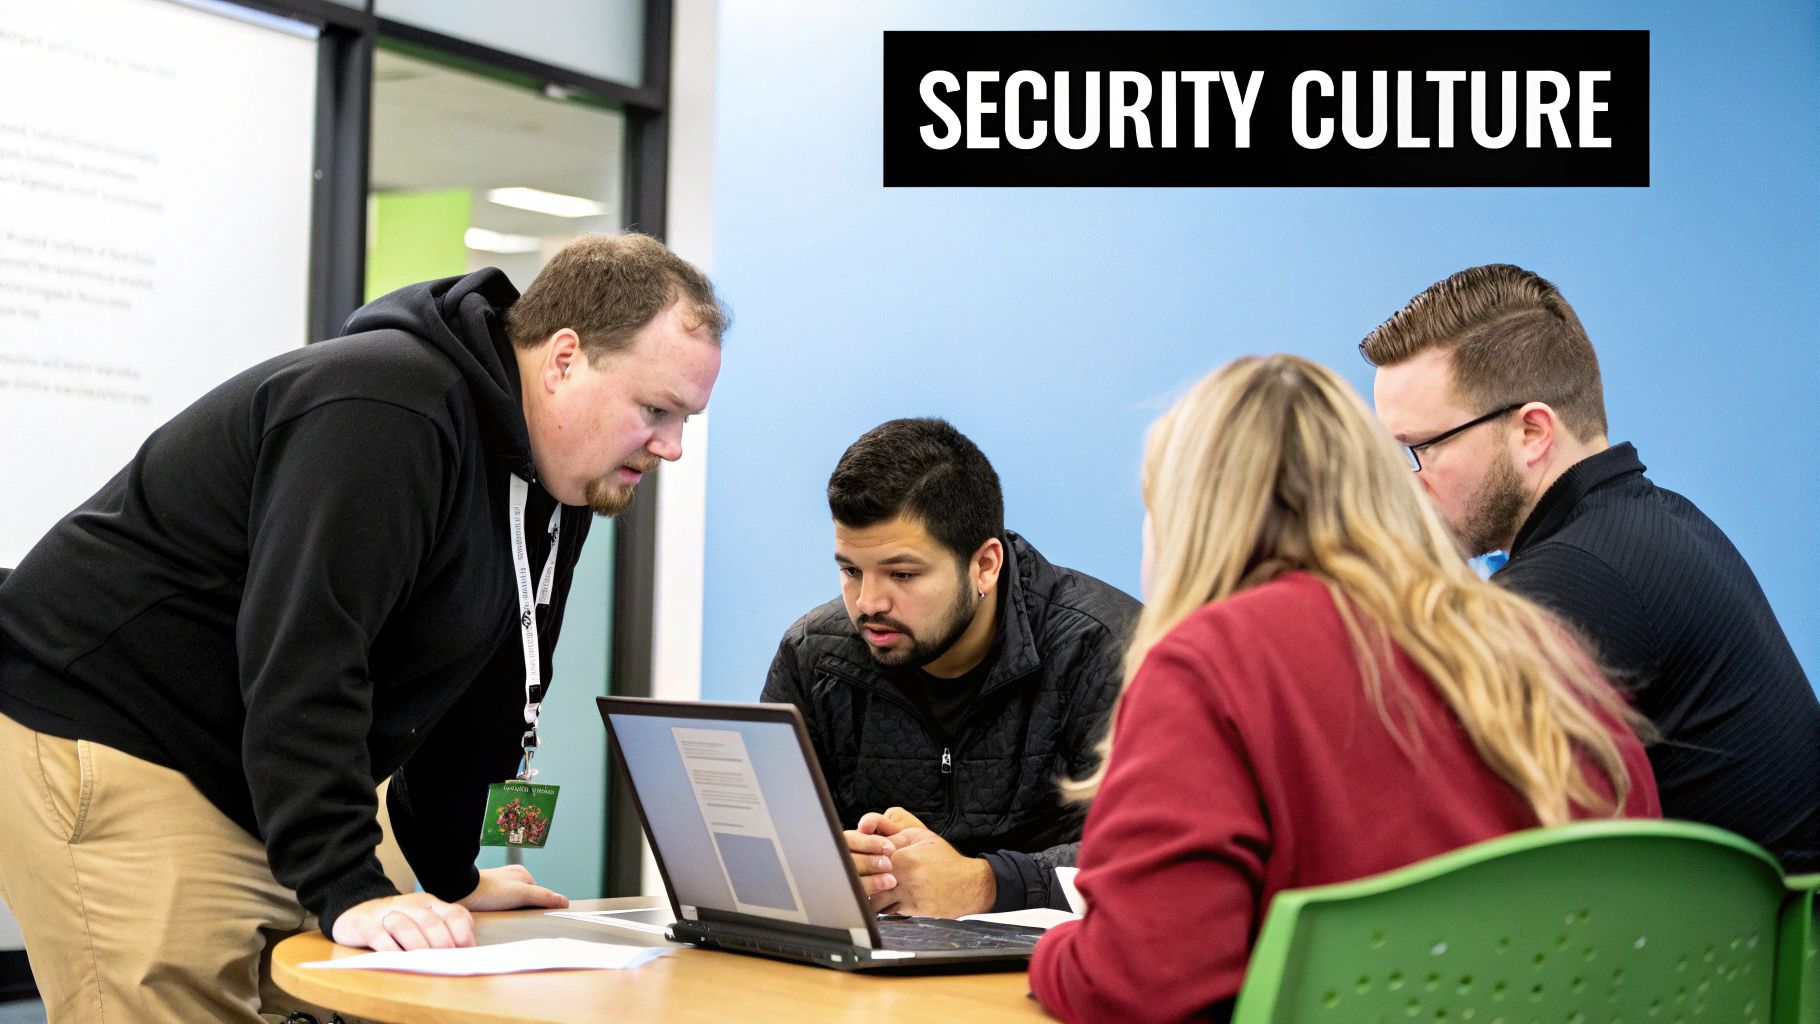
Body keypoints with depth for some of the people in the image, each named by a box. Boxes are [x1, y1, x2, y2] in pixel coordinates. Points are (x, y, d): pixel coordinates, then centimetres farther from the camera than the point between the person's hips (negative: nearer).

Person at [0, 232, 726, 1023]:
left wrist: (453, 875, 16)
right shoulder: (388, 416, -25)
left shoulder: (559, 479, 5)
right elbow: (299, 665, -31)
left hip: (256, 797, 9)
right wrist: (351, 890, -32)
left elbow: (478, 687, 14)